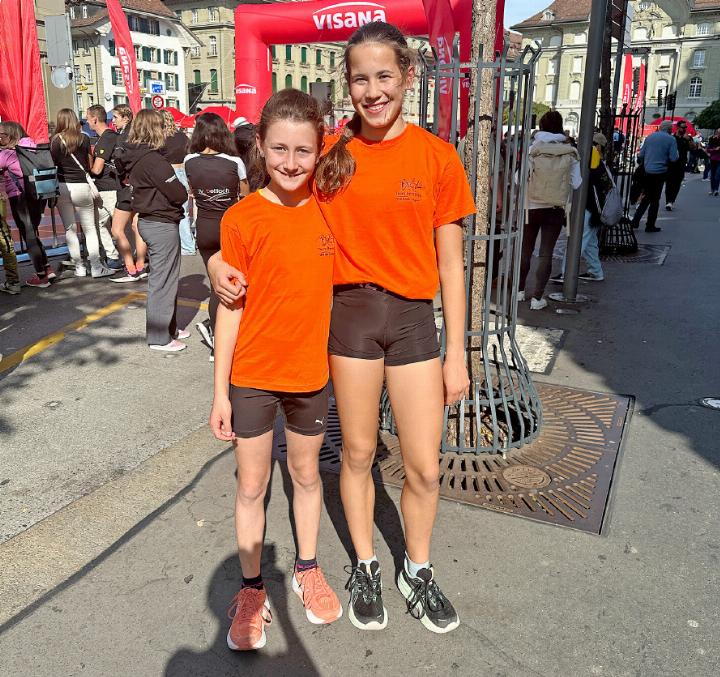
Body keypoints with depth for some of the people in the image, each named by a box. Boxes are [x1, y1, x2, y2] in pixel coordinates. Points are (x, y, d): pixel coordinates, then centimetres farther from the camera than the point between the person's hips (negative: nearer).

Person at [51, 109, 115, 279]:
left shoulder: (55, 140, -3)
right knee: (89, 228, 5)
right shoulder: (84, 139, -1)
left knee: (70, 229, 8)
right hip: (81, 186, -1)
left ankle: (79, 267, 10)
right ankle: (96, 267, 1)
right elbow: (90, 165, 6)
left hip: (62, 186, 1)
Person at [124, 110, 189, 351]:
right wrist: (183, 193, 1)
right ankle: (159, 338, 6)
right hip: (163, 224, -10)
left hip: (148, 220, 10)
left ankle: (168, 328, 30)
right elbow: (179, 194, -21)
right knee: (163, 280, -2)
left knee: (162, 277, 19)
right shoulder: (153, 160, -20)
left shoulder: (136, 158, 10)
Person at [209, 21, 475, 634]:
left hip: (414, 316, 0)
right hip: (351, 313, 1)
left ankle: (418, 571, 34)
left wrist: (456, 354, -1)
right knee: (359, 452, 13)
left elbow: (449, 263, -1)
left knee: (424, 467, 6)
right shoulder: (330, 152, 0)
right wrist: (219, 260, -12)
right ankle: (366, 567, 37)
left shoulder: (437, 156, -3)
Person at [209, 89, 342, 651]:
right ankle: (252, 589, 31)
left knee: (306, 474, 19)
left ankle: (308, 569, 40)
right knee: (251, 486, 11)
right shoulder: (242, 219, -11)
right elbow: (230, 308, -8)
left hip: (310, 371, 3)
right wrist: (220, 392, -6)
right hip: (252, 374, -2)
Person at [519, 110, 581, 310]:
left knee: (526, 250, 14)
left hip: (532, 206, 0)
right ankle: (537, 297, 5)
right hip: (556, 209, 0)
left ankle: (520, 290, 25)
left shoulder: (533, 149, -8)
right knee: (546, 253, 4)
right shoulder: (570, 152, -4)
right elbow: (576, 183, 0)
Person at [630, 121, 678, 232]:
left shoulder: (650, 136, 6)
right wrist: (677, 154, 9)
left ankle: (635, 221, 13)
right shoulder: (671, 139, -6)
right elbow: (674, 158, -11)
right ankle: (650, 226, 10)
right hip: (660, 172, -4)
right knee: (655, 200, 5)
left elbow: (640, 155, 8)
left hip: (647, 172, 4)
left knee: (646, 197, 18)